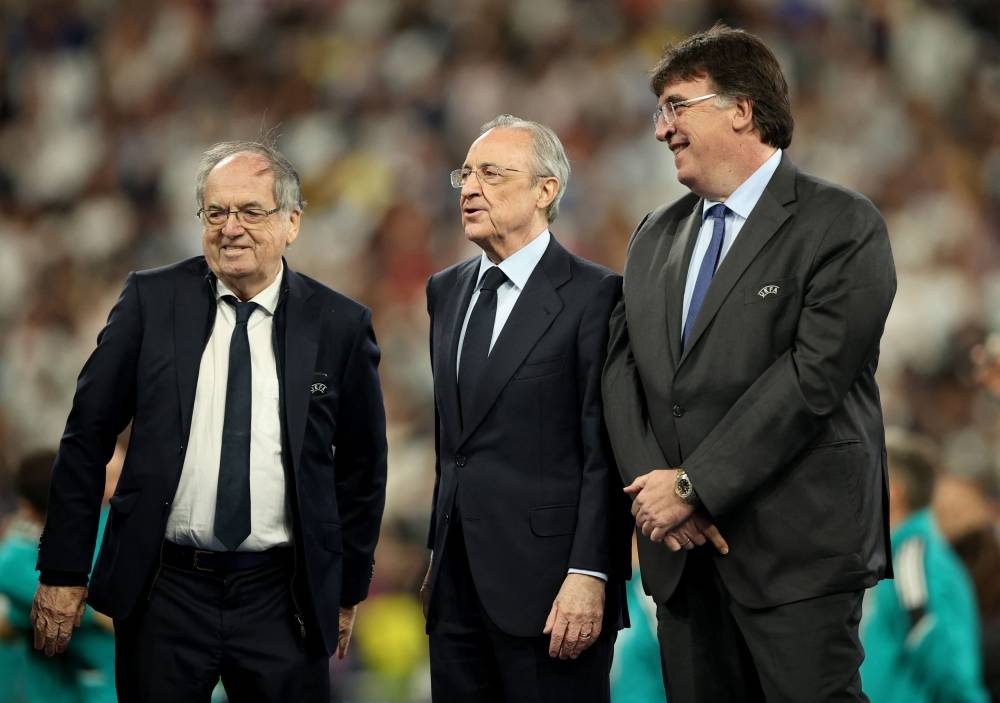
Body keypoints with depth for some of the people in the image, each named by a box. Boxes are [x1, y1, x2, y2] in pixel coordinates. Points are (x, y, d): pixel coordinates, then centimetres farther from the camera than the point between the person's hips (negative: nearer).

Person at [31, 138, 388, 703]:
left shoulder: (340, 326, 0)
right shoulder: (150, 301, 0)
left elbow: (361, 464, 10)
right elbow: (88, 436, 3)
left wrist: (350, 587, 12)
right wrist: (64, 571, 0)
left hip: (282, 598, 0)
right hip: (164, 588, 0)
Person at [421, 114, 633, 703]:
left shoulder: (595, 295, -8)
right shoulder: (447, 291, 15)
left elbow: (606, 454, -12)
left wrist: (589, 576, -17)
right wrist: (439, 554, 16)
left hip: (546, 587, -7)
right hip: (460, 583, 7)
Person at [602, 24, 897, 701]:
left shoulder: (844, 226, -5)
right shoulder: (656, 236, 16)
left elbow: (811, 374, -14)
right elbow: (624, 371, 10)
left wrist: (693, 487, -15)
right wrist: (655, 490, -8)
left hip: (796, 548, -6)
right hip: (682, 552, 6)